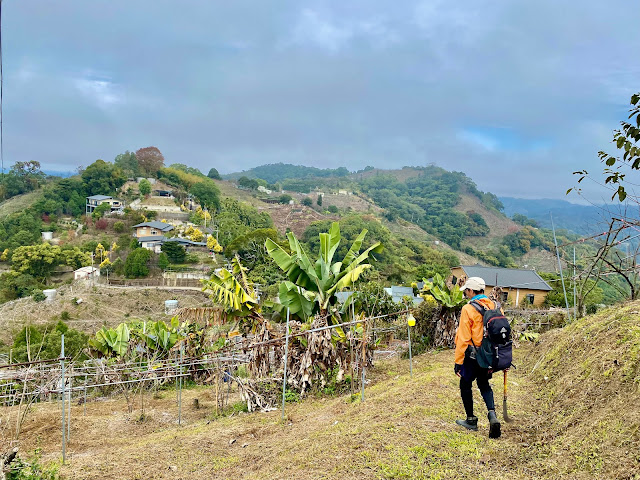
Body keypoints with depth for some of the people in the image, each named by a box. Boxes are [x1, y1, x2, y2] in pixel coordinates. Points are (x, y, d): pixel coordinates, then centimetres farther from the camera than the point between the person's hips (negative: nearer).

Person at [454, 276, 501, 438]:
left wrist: (458, 361, -11)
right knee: (484, 385, 22)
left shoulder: (468, 309, -16)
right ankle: (492, 415, 1)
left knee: (465, 385, 14)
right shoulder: (495, 307, 2)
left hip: (473, 356, -6)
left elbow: (463, 338, -17)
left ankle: (471, 420, 23)